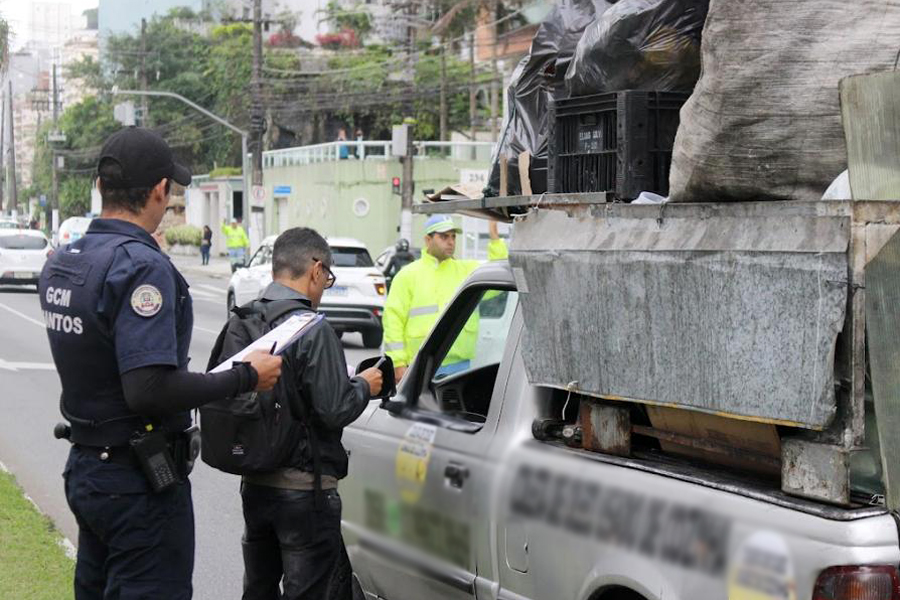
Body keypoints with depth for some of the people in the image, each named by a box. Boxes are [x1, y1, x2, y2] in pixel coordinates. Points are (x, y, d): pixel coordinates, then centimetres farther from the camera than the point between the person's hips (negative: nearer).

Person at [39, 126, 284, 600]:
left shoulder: (60, 263, 7)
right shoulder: (142, 265, -21)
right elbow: (150, 391, -28)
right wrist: (246, 377, -19)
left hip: (83, 467, 9)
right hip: (138, 481, -9)